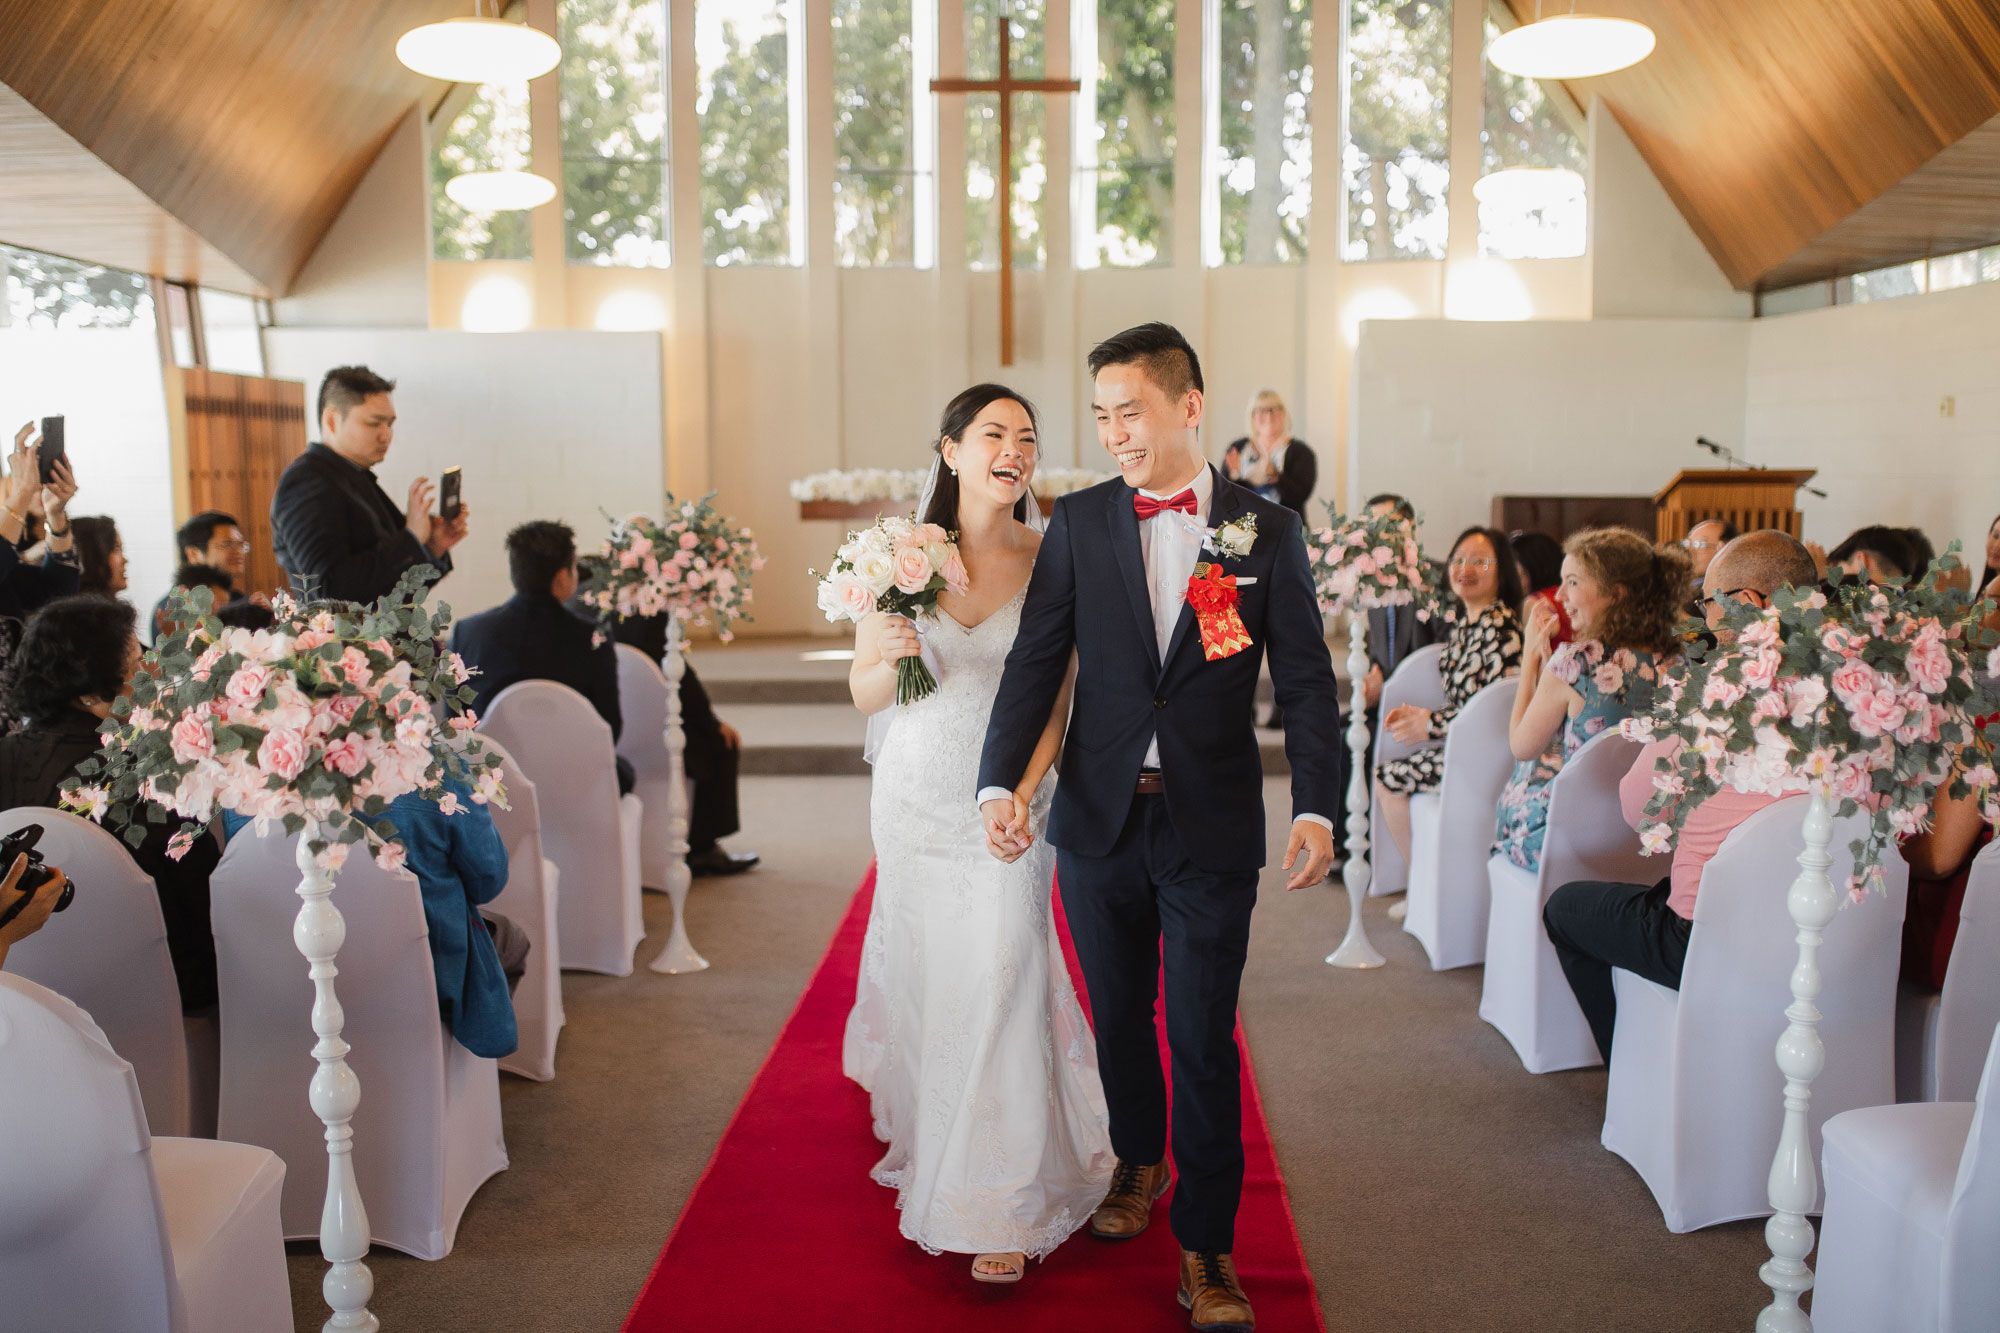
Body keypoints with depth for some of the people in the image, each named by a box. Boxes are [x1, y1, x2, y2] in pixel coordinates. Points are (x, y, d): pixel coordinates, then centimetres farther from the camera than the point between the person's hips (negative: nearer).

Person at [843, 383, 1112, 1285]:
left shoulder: (1049, 562, -4)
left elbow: (1061, 700, -4)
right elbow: (862, 696, 2)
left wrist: (1024, 790, -17)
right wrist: (890, 659, -19)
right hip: (915, 795, 2)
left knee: (1001, 983, -5)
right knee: (923, 977, 14)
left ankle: (1002, 1212, 5)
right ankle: (926, 1137, 40)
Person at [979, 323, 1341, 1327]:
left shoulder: (1267, 528, -1)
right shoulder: (1077, 524, 2)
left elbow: (1305, 679, -2)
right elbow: (1034, 662, -2)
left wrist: (1315, 808, -14)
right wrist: (1002, 783, -16)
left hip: (1211, 828, -2)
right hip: (1099, 822, 2)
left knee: (1203, 1040, 2)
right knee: (1119, 1016, 17)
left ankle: (1205, 1247, 16)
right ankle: (1139, 1163, 43)